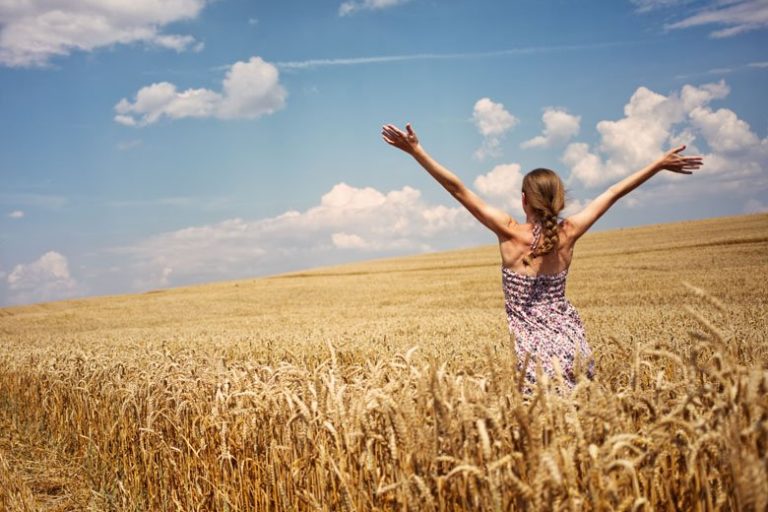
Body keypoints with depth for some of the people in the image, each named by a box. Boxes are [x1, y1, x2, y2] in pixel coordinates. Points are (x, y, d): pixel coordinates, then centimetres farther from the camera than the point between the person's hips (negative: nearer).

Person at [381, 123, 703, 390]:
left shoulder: (510, 233, -12)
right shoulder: (569, 233, -3)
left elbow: (458, 189, -12)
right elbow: (614, 193, 7)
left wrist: (415, 150, -10)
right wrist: (660, 163, 18)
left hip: (537, 349, -4)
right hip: (572, 343, 4)